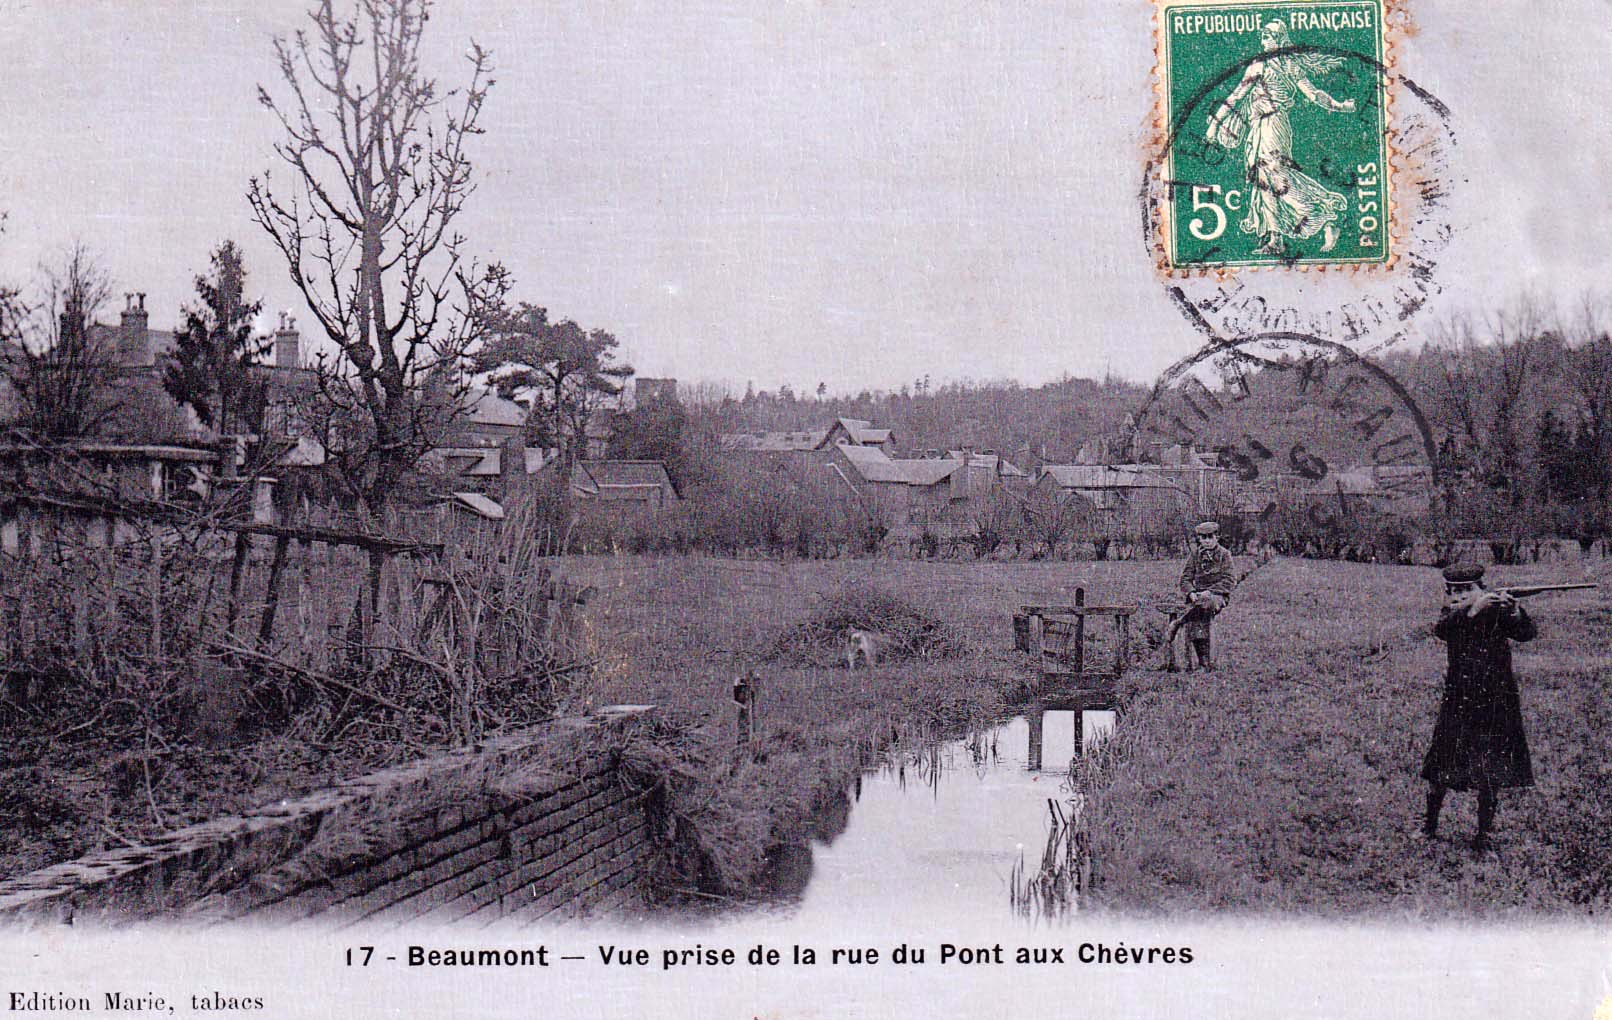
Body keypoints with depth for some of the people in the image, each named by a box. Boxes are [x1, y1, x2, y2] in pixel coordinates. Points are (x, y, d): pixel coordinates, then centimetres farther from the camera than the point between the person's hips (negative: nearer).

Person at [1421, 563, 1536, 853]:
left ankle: (1483, 837, 14)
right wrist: (1472, 609, -35)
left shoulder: (1497, 613, -2)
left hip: (1496, 702, -1)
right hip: (1458, 702, 1)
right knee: (1442, 770, 2)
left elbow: (1527, 634, -17)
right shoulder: (1452, 615, 1)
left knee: (1490, 776, 1)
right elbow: (1440, 629, -22)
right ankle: (1429, 825, 22)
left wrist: (1514, 612, -37)